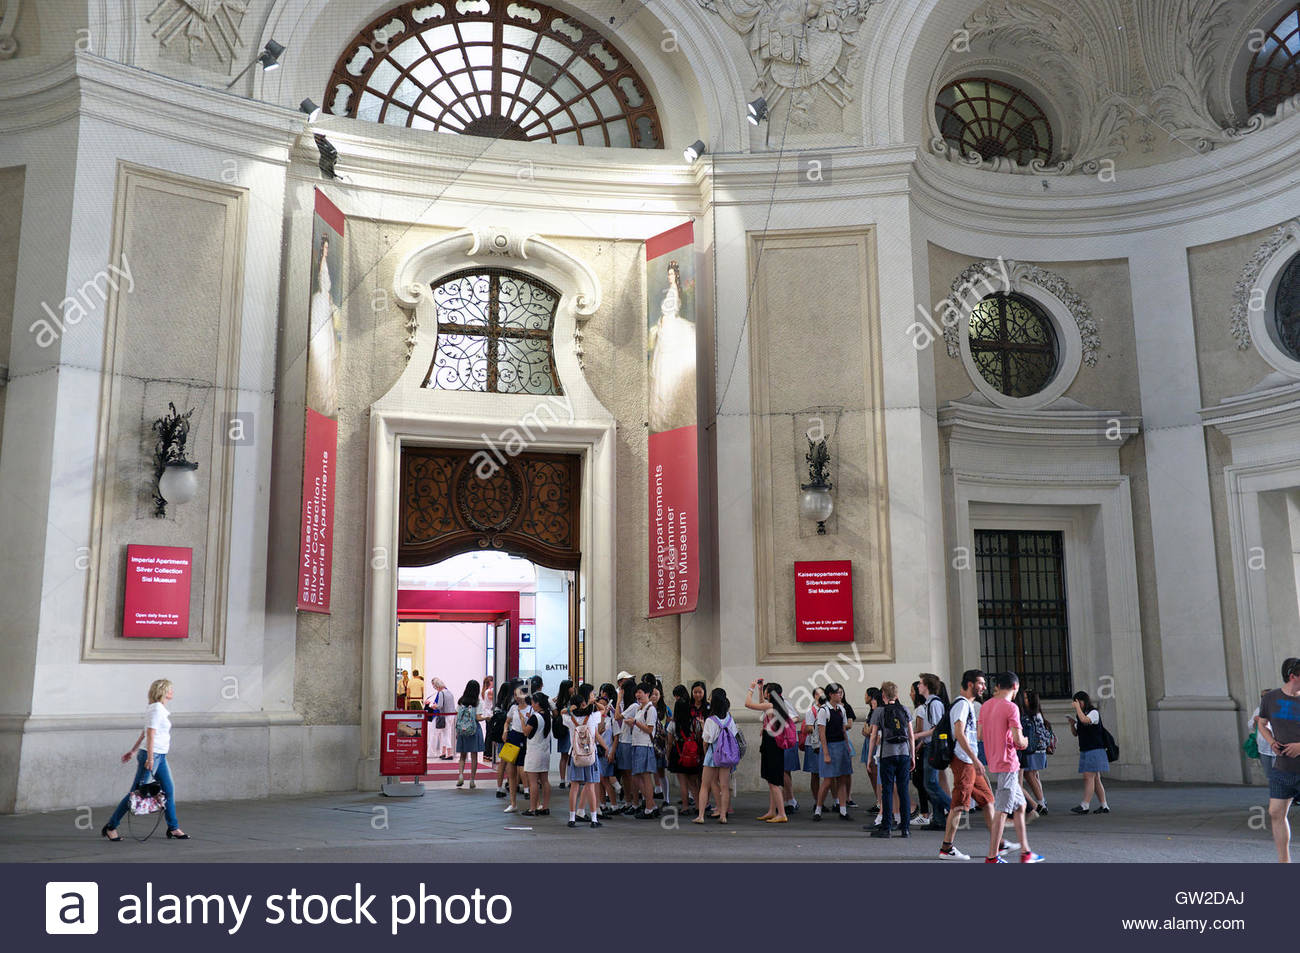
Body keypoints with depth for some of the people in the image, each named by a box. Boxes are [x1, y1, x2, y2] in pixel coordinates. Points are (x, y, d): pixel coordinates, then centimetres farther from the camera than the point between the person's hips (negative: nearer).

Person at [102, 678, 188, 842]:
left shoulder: (161, 709, 16)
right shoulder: (157, 709, -13)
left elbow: (144, 733, 20)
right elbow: (150, 734, -20)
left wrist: (133, 751, 24)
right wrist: (150, 758, -24)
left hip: (160, 757, 9)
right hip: (151, 755, -9)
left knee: (169, 790, 5)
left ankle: (173, 828, 9)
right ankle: (110, 827, 8)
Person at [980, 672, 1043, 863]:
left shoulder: (985, 706, 10)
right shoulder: (1011, 707, -14)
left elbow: (980, 735, 14)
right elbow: (1018, 740, -18)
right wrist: (1024, 742, 3)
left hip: (993, 764, 8)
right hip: (1007, 764, -8)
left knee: (1020, 805, 18)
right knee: (1001, 811, -4)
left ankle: (1025, 852, 23)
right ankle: (992, 857, -1)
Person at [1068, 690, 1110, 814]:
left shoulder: (1094, 712, -7)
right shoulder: (1079, 715, 16)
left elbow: (1085, 720, -28)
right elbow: (1075, 733, 18)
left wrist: (1078, 707, -17)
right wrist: (1072, 723, 0)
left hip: (1095, 749, -8)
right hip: (1085, 751, 8)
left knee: (1088, 777, -13)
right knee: (1095, 779, 9)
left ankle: (1084, 805, -17)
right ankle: (1103, 806, 13)